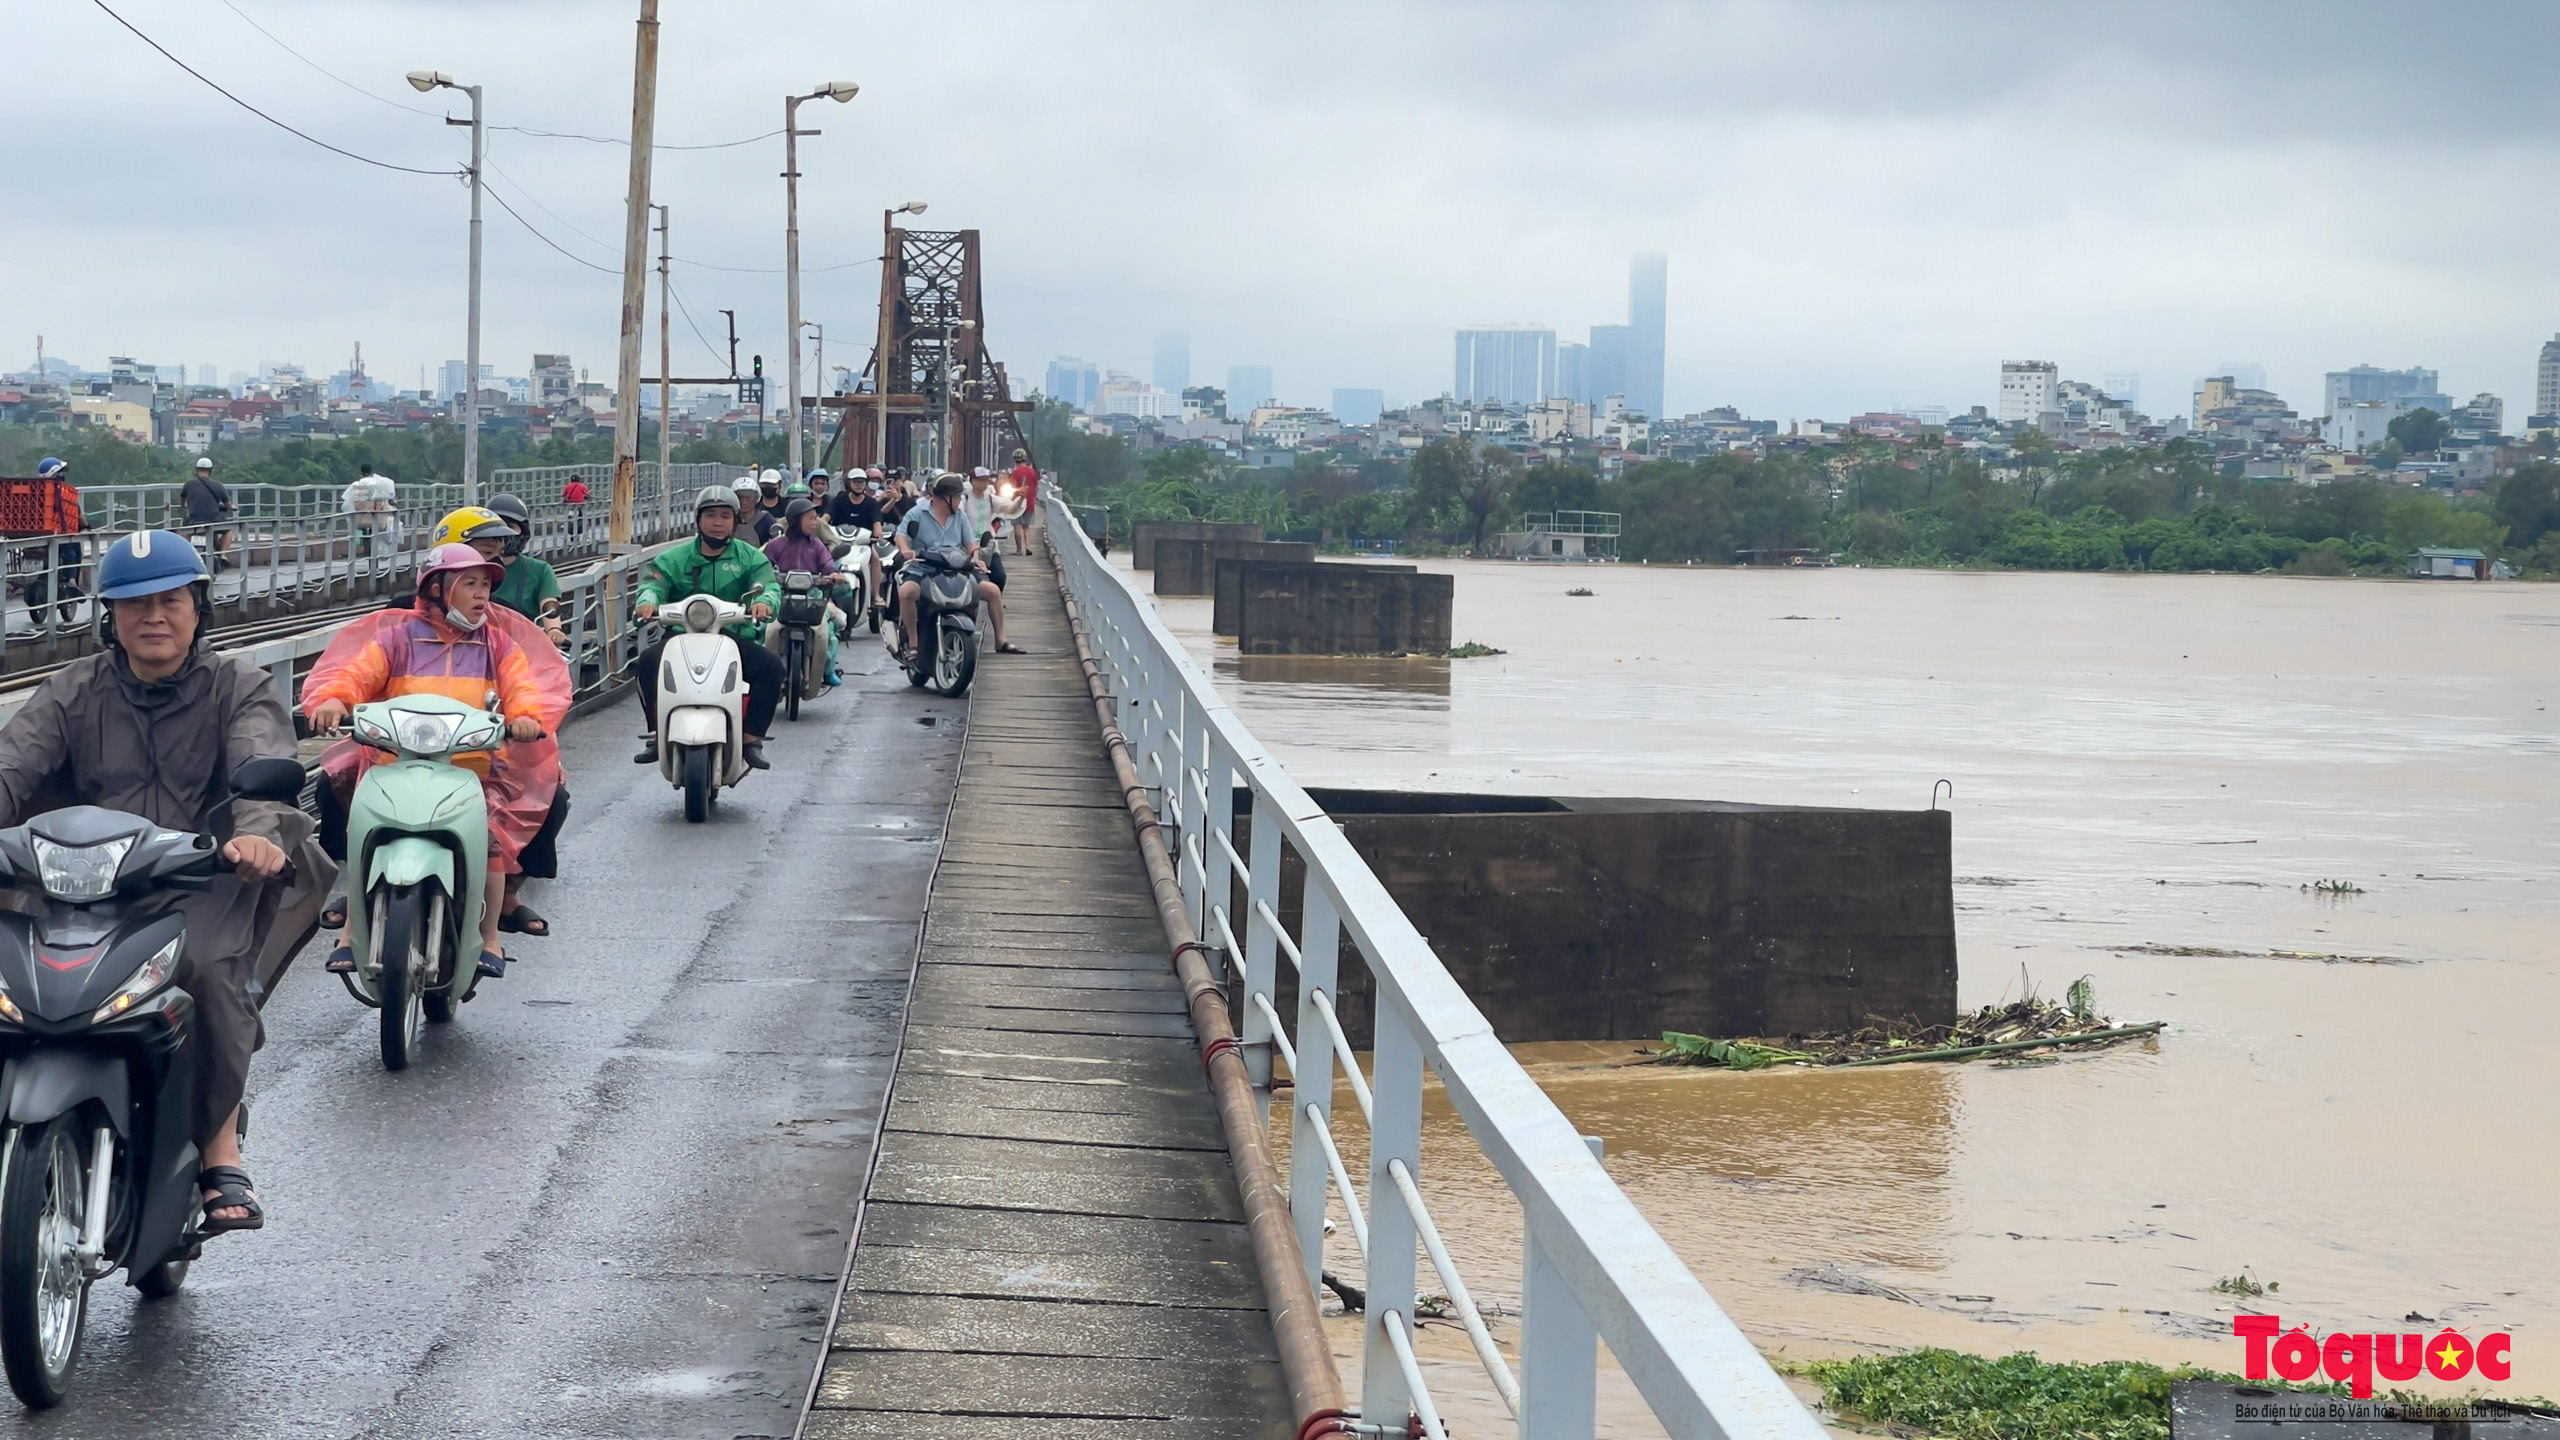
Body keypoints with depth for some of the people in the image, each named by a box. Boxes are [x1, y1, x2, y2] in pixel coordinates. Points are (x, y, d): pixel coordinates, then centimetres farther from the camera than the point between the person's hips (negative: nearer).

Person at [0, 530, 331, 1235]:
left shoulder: (238, 689, 10)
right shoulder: (73, 693, 16)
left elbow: (265, 767, -10)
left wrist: (259, 831, -34)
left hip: (208, 885, -2)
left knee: (208, 970, -34)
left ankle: (221, 1153, -23)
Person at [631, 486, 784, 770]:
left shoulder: (750, 557, 11)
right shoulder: (675, 558, 12)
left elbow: (768, 584, -6)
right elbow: (654, 582, -3)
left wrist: (764, 600, -31)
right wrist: (647, 599, -29)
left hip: (735, 638, 0)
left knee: (771, 666, -27)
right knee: (648, 661, -29)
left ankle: (752, 737, -16)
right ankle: (656, 733, -17)